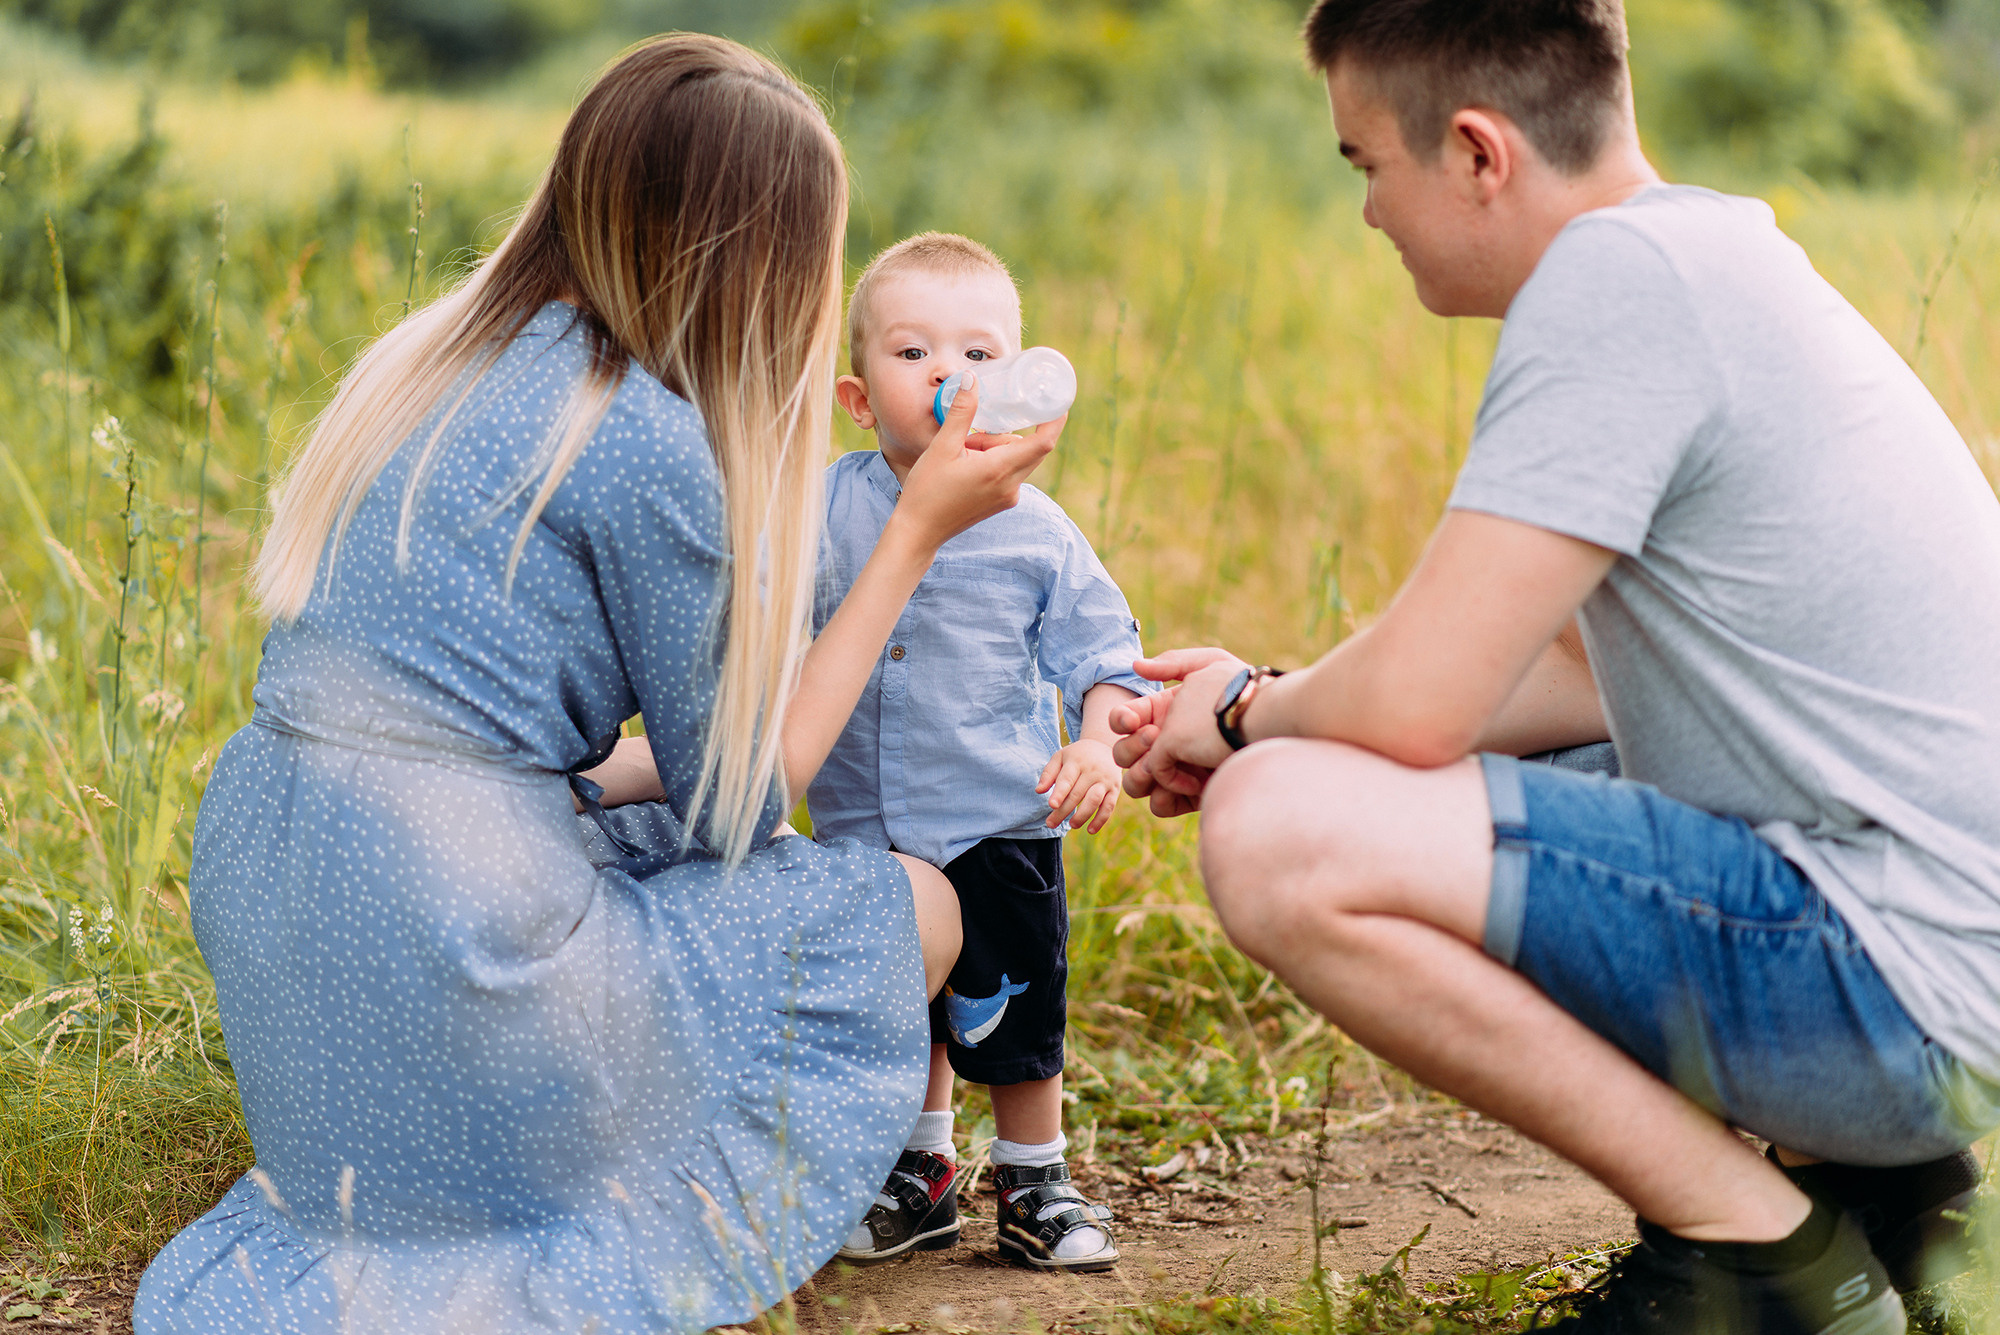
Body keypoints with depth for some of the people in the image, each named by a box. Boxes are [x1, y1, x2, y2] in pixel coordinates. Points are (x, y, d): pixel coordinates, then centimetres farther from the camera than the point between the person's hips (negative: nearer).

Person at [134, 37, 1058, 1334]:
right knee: (913, 910, 8)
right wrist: (919, 532, 3)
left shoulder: (431, 356, 12)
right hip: (445, 954, -8)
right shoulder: (649, 445, -12)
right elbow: (735, 798, -1)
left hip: (255, 909, 8)